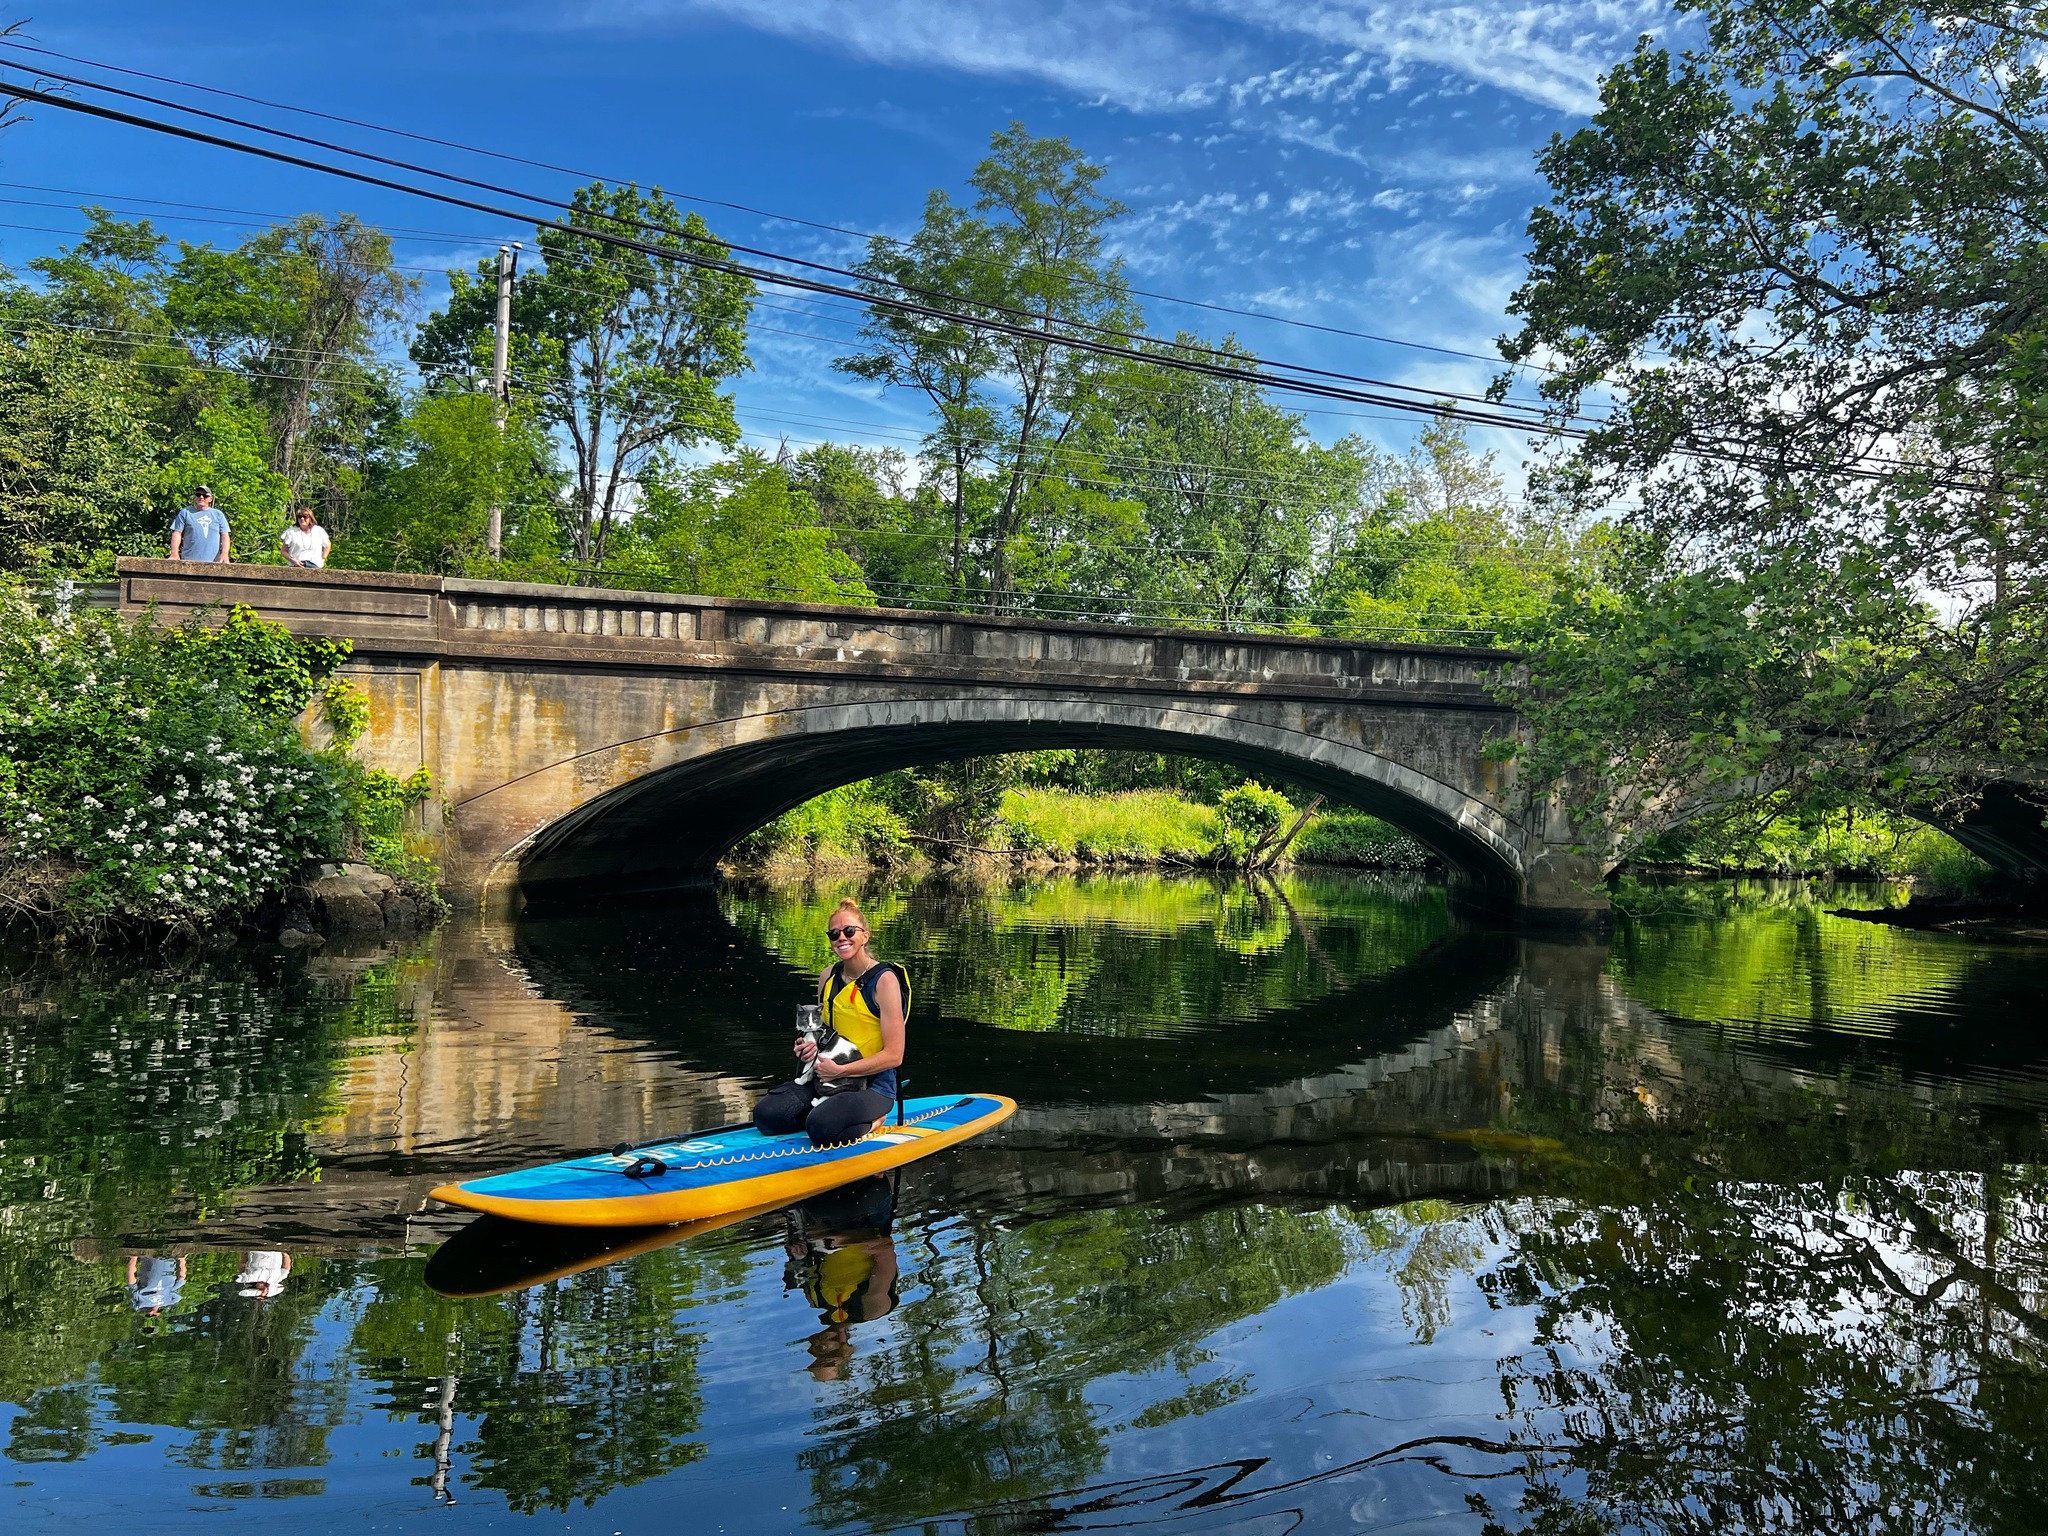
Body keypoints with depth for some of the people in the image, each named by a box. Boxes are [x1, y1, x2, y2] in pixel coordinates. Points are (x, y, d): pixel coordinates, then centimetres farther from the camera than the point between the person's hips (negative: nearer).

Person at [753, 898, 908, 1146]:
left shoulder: (884, 979, -14)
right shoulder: (828, 976, 6)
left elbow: (893, 1055, -17)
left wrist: (840, 1070, -21)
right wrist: (808, 1045, -2)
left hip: (873, 1084, -6)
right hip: (829, 1076, 6)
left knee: (821, 1128, -32)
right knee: (766, 1115, -13)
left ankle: (870, 1120, -3)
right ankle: (829, 1108, 6)